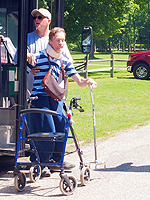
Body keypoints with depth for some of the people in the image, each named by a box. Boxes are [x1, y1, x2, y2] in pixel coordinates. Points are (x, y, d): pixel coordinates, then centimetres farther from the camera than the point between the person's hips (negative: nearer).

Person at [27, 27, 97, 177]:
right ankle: (43, 163, 6)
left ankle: (56, 159, 17)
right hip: (39, 97, -5)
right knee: (47, 131, -13)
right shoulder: (37, 57, -2)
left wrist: (86, 82, -9)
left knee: (61, 129, -5)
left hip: (55, 98, 5)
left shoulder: (64, 61, 13)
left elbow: (79, 81, 10)